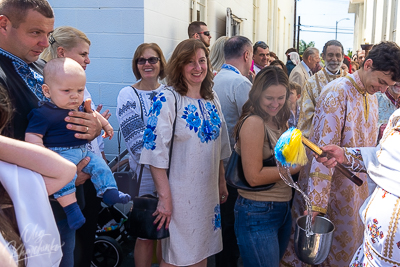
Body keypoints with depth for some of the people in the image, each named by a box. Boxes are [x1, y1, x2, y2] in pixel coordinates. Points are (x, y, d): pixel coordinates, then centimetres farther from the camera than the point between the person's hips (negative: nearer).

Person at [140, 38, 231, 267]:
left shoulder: (212, 100, 7)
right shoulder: (167, 100, -14)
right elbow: (156, 153, -18)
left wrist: (222, 182, 12)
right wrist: (165, 198, -19)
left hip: (208, 192, 6)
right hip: (179, 194, -6)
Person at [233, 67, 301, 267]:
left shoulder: (279, 121, 8)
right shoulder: (253, 122, -17)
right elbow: (254, 177, -20)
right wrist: (296, 166, -16)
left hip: (284, 209, 8)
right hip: (258, 213, -8)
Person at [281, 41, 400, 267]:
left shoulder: (371, 96, 6)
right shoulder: (338, 92, -19)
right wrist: (316, 202, -28)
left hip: (356, 187, 8)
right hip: (333, 187, -8)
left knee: (350, 244, 20)